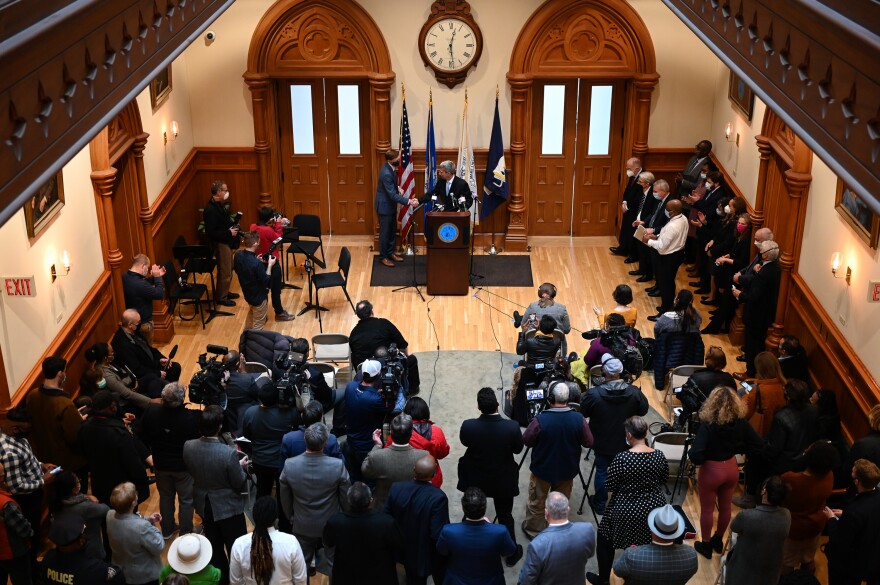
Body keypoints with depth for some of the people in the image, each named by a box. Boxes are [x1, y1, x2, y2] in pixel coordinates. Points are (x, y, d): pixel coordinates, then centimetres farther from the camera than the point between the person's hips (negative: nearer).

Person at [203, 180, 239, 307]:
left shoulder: (219, 204, 5)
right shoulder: (210, 209, -26)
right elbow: (210, 232, -27)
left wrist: (232, 227, 3)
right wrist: (229, 233, -22)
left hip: (226, 242, 10)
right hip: (220, 244, -10)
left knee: (228, 269, 21)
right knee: (225, 272, 1)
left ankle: (225, 292, 36)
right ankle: (220, 297, 15)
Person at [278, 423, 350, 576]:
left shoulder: (289, 465, -21)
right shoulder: (338, 466, -27)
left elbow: (284, 498, -4)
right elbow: (346, 498, -12)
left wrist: (290, 517, 14)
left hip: (302, 527, 1)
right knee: (335, 564, 20)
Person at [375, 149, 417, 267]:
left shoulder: (390, 167, -3)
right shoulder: (386, 173, -32)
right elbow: (393, 195, -30)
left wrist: (398, 187, -2)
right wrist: (409, 202, -31)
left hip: (391, 204, 9)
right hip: (384, 206, -9)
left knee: (392, 230, 19)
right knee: (385, 232, 6)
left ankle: (390, 253, 33)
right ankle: (383, 257, 20)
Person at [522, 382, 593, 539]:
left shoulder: (540, 420, -29)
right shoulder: (578, 419, -21)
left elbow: (526, 440, -14)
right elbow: (589, 442, -7)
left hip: (542, 469, -3)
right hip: (567, 470, 3)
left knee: (536, 502, 21)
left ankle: (533, 530, 38)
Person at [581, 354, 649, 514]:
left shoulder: (593, 394, -27)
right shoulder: (634, 392, -21)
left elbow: (583, 413, -11)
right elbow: (643, 411, -3)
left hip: (602, 442, -1)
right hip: (625, 441, 1)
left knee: (602, 471, 18)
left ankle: (600, 504, 34)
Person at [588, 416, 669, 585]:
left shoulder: (621, 459, -23)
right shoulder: (659, 456, -10)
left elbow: (610, 487, -13)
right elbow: (664, 479, 8)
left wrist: (611, 471, 5)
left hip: (627, 513, -4)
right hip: (653, 509, 4)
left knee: (604, 539, 20)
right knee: (649, 543, 26)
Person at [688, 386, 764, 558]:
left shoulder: (707, 425, -29)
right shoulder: (740, 423, -16)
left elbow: (696, 456, -34)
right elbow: (759, 447, -9)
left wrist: (691, 453, -12)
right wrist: (737, 448, 3)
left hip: (711, 471, -4)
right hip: (731, 468, 4)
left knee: (707, 509, 17)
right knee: (725, 507, 24)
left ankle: (705, 545, 34)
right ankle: (718, 540, 44)